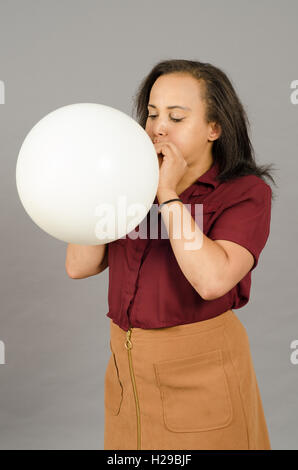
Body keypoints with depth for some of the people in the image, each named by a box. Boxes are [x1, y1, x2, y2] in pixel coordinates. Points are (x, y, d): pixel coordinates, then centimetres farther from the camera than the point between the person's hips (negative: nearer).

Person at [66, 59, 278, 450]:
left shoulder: (247, 193, -11)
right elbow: (79, 266, -3)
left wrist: (169, 195, -20)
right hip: (128, 365, 5)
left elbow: (212, 280, -27)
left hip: (200, 370, -5)